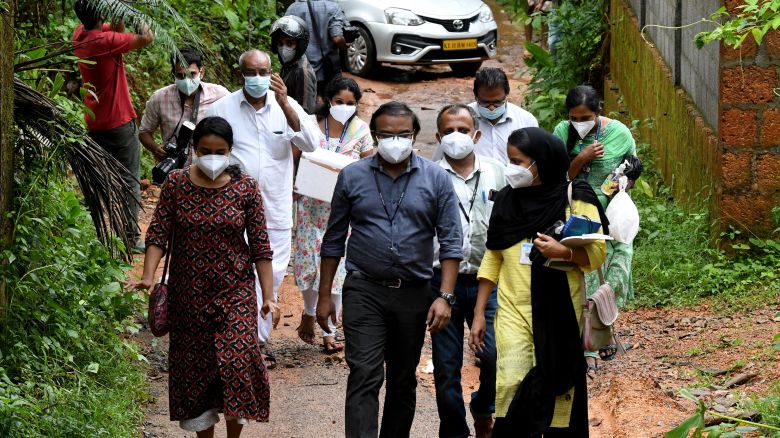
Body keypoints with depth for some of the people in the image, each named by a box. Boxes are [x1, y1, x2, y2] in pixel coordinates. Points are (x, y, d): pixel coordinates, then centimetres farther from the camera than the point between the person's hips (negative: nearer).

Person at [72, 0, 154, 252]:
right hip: (119, 122, -7)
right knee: (129, 181, 2)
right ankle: (131, 238, 2)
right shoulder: (105, 41, -23)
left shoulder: (80, 34, 1)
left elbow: (116, 31, 16)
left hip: (94, 123, 7)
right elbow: (147, 39, -19)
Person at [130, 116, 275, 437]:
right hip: (188, 294, 2)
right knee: (193, 366, 6)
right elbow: (158, 233, -7)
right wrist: (148, 276, -22)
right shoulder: (176, 184, -2)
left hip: (234, 293, -1)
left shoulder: (246, 188, -4)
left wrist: (268, 295, -8)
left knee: (237, 360, -13)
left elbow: (260, 246, -3)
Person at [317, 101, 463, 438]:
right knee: (364, 376, -12)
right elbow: (334, 240, 8)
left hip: (414, 294, 1)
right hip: (364, 292, -1)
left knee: (404, 381, 12)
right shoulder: (352, 177, 2)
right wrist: (324, 296, 6)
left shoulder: (436, 179, 0)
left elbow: (450, 242, -1)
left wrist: (445, 297, -10)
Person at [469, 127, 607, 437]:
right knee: (511, 385, -11)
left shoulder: (575, 200, -3)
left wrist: (563, 252, -24)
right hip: (514, 309, 2)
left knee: (557, 388, 2)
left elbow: (597, 254, -4)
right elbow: (492, 259, 12)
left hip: (560, 312, -2)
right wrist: (479, 314, 9)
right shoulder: (507, 200, 8)